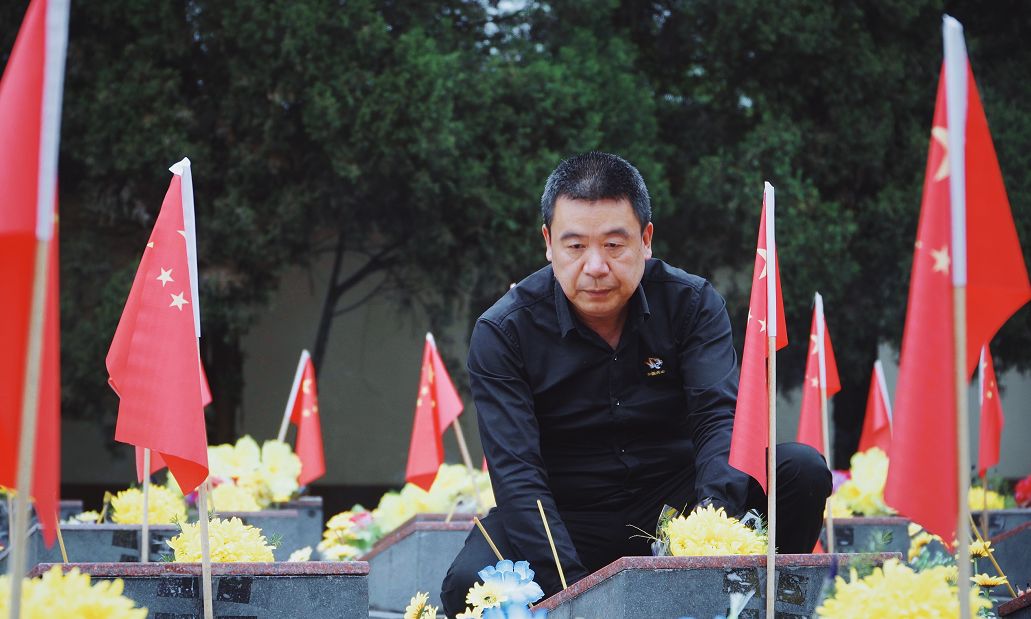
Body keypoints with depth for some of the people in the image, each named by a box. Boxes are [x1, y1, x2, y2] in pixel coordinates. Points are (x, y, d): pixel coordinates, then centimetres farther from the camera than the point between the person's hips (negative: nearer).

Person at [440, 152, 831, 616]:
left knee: (802, 469, -21)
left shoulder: (692, 304, -5)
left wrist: (713, 511, -40)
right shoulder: (502, 333, -11)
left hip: (673, 504, 2)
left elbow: (720, 416, -16)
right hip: (566, 516, -2)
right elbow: (515, 473, -19)